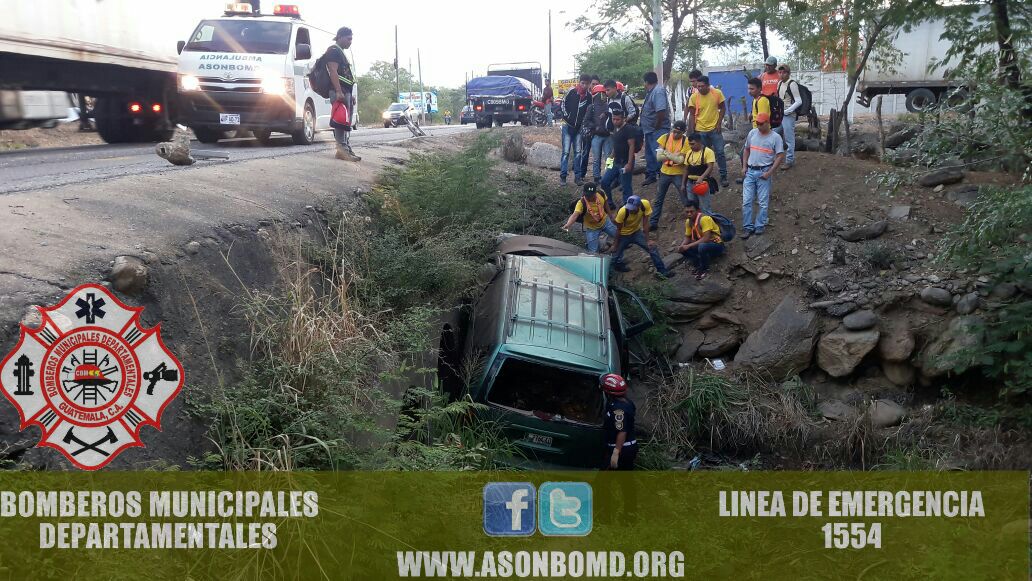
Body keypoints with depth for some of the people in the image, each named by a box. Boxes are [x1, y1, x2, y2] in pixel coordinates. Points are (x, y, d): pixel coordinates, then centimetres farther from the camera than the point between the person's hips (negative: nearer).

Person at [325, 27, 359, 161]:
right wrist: (339, 91, -25)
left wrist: (350, 95, 26)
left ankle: (347, 149, 11)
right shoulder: (333, 50, -4)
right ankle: (342, 150, -21)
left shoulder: (340, 52, 26)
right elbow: (333, 72, -16)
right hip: (340, 91, -10)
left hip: (345, 91, 10)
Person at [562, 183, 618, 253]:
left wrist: (611, 218, 10)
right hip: (592, 227, -4)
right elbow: (575, 215, -49)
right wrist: (567, 225, -67)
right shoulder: (581, 203, -35)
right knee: (593, 251, -2)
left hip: (604, 221, 4)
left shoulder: (601, 194, -22)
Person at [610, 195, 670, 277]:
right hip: (624, 234, -2)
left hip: (637, 232, 2)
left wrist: (647, 240, -15)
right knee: (617, 255, 5)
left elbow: (645, 223, -18)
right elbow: (618, 229, -18)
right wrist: (615, 245, -8)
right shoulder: (622, 212, -34)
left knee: (652, 247, -6)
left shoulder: (645, 204, -29)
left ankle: (662, 271, 5)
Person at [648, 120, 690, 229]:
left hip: (678, 174, -3)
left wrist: (667, 154, -27)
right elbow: (658, 156, -8)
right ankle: (653, 222, 19)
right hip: (665, 173, 3)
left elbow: (681, 160, -19)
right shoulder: (665, 137, -4)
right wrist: (675, 157, -20)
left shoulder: (686, 142, -12)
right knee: (659, 200, 10)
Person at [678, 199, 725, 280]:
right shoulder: (688, 221, -2)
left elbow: (706, 238, -32)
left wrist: (689, 246, -32)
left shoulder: (704, 219, -26)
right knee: (683, 248, -9)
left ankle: (705, 269, -12)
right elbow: (687, 237, 7)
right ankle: (698, 265, -1)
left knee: (702, 247, -38)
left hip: (716, 245, -7)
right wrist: (682, 246, -16)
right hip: (702, 243, 8)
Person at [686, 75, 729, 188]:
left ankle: (723, 177, 9)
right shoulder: (693, 97, -8)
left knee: (720, 152, -1)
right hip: (700, 130, 1)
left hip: (714, 129, -1)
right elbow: (692, 115, -2)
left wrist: (719, 123, -6)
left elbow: (723, 108, 3)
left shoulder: (717, 93, -8)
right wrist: (691, 131, -6)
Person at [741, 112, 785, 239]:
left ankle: (759, 226, 13)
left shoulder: (775, 137, -7)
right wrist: (744, 166, 7)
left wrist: (769, 172, -14)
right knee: (746, 201, 1)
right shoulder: (752, 133, 6)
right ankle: (748, 227, 9)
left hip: (764, 172, -4)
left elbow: (780, 156, -8)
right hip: (750, 171, 4)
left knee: (763, 202, 2)